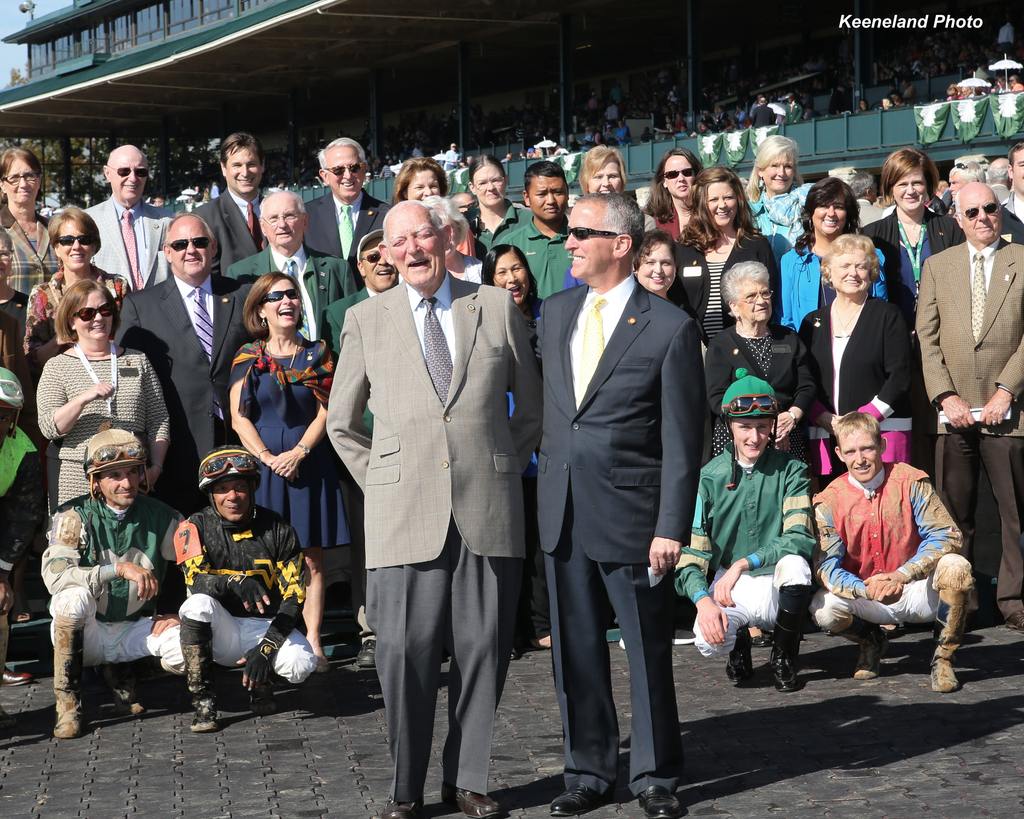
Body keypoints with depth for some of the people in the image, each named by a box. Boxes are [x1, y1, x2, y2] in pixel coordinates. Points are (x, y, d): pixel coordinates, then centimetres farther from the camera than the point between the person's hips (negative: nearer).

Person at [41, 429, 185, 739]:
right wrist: (120, 568, -33)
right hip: (82, 632, -2)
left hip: (133, 629, 2)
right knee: (76, 594, -35)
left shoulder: (159, 517, -2)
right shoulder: (75, 516, -11)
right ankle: (68, 704, -21)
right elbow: (54, 575, -27)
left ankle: (121, 673, 7)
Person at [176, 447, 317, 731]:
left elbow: (293, 596, -6)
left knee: (301, 665, -30)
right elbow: (196, 580, -22)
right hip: (221, 632, -1)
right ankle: (202, 702, -20)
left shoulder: (277, 529, -1)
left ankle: (260, 678, 8)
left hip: (267, 627, 1)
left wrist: (266, 647, -19)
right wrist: (236, 583, -44)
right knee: (198, 604, -33)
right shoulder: (195, 527, -4)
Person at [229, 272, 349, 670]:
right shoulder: (249, 357, 6)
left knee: (312, 559, -1)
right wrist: (268, 457, -11)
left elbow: (326, 411, 2)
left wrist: (299, 452, -11)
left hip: (309, 464, 1)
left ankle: (312, 641, 0)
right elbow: (239, 417, 1)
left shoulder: (317, 354, 8)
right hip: (261, 463, -1)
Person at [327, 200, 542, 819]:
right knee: (406, 652, -4)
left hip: (488, 512, 1)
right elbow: (342, 423, 15)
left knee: (484, 650, 4)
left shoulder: (497, 308, 9)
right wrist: (382, 483, 8)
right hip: (404, 514, -1)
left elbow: (531, 407, 17)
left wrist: (504, 467, 10)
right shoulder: (366, 320, 8)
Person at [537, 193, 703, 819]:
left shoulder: (670, 328, -8)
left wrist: (672, 527, -12)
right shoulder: (557, 314, 10)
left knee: (648, 652, 5)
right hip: (563, 512, 5)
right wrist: (547, 489, 13)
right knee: (576, 651, 11)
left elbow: (683, 439, -8)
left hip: (631, 515, -5)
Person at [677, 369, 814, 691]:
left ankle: (783, 656, -7)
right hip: (727, 586, 0)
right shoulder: (709, 477, -3)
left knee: (794, 564, -35)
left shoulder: (791, 471, -3)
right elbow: (691, 553, -8)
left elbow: (799, 538, -16)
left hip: (776, 585, 0)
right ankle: (739, 643, 11)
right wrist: (703, 600, -26)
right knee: (708, 641, -31)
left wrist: (743, 563, -27)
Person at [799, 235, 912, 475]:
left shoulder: (888, 316, 6)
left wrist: (865, 417, -12)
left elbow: (899, 376, -2)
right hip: (825, 438, 3)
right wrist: (824, 418, -6)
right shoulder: (813, 322, 16)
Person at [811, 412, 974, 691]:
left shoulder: (910, 481, -8)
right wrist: (866, 590, -33)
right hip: (867, 601, 1)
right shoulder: (829, 501, -7)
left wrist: (902, 575, -29)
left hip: (915, 591, -1)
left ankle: (943, 657, -9)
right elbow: (826, 566, -13)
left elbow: (946, 535, -15)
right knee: (823, 609, -29)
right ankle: (871, 642, 9)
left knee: (956, 567, -31)